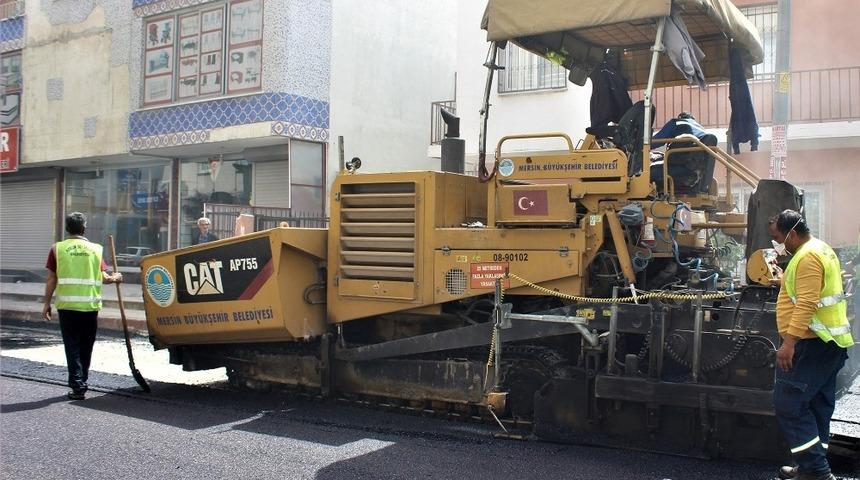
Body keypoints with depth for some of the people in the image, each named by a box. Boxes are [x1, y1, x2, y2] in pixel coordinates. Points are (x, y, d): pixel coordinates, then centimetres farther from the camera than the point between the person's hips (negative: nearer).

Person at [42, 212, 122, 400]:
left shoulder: (58, 249, 0)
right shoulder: (95, 249, 2)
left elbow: (51, 280, -1)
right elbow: (104, 278, 0)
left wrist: (47, 303, 7)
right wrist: (115, 278, 21)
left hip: (67, 306, -1)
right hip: (90, 306, 1)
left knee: (72, 347, 4)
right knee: (85, 347, 15)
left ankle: (77, 387, -2)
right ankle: (81, 382, 25)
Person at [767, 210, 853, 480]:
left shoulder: (807, 257, -17)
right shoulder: (820, 249, 17)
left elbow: (806, 304, -26)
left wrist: (789, 342, -28)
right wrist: (786, 280, 22)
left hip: (814, 345, -11)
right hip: (828, 342, 11)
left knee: (789, 405, -10)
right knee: (817, 407, 14)